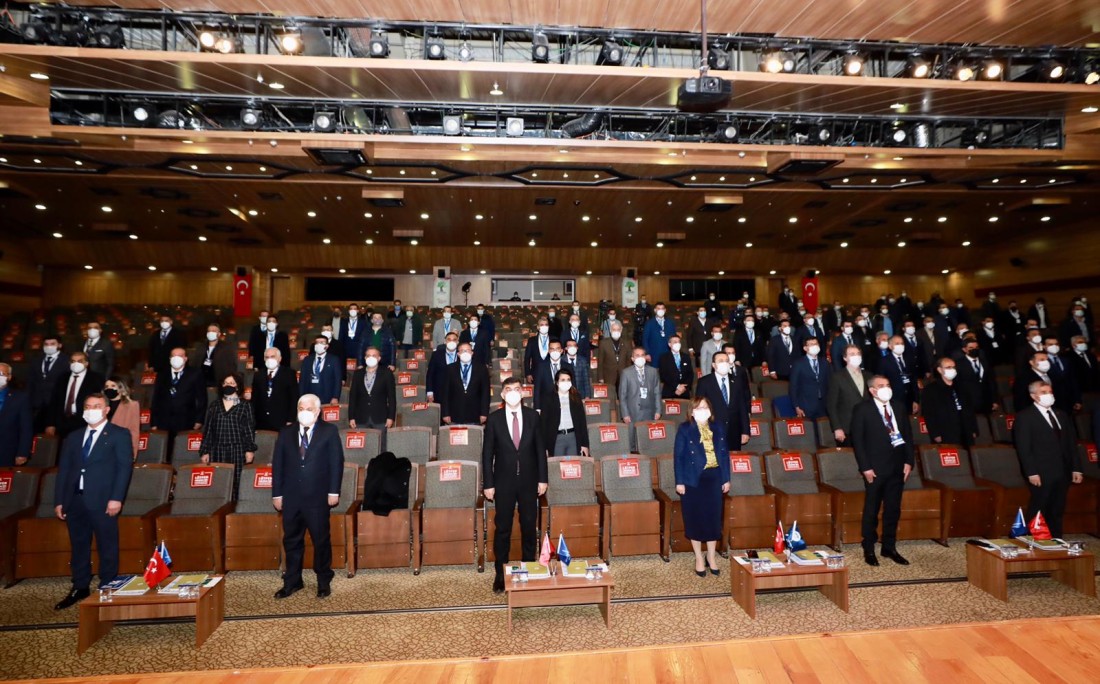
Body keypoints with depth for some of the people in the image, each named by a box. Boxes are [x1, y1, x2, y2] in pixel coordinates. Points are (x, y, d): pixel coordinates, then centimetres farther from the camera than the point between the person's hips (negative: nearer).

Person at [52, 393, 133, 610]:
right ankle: (80, 588, 25)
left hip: (102, 500, -5)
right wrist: (59, 500, 7)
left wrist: (116, 498, -15)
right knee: (78, 546, 13)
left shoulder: (119, 434, 1)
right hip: (75, 499, 5)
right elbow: (63, 470, 15)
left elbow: (125, 467, -6)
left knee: (107, 546, 1)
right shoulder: (73, 437, 17)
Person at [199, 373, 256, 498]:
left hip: (237, 451, -2)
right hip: (217, 451, 2)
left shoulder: (245, 406, 7)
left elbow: (250, 429, 3)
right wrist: (204, 451, 7)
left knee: (236, 483, -6)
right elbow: (207, 430, 13)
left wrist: (250, 450, -6)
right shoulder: (214, 406, 15)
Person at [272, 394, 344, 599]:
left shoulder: (329, 431, -1)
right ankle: (292, 581, 28)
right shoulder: (286, 433, 9)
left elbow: (336, 462, -4)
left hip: (318, 497, -3)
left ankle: (324, 582, 21)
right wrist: (277, 494, 3)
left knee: (321, 540, 6)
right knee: (291, 540, 13)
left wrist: (334, 491, -9)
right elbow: (277, 464, 8)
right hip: (291, 497, 3)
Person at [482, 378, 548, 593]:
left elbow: (540, 448, 2)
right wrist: (488, 484, -5)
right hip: (504, 482, -1)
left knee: (529, 527, 10)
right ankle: (500, 574, 22)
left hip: (529, 481, 1)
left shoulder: (533, 416, -1)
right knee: (502, 529, 8)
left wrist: (542, 478, -1)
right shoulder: (494, 419, -4)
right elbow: (487, 453, -2)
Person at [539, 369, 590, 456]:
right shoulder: (548, 398, 2)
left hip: (574, 437, 2)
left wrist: (585, 444, 3)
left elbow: (582, 420, 7)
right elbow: (543, 422, 0)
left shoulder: (576, 397, 9)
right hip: (557, 438, -2)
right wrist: (544, 447, -5)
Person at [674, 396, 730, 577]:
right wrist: (679, 481, -9)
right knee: (695, 519, 6)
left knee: (714, 518, 9)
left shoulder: (718, 427, 6)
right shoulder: (685, 428, -5)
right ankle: (699, 558, 21)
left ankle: (711, 557, 26)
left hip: (714, 478, 3)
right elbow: (678, 456, -5)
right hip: (693, 479, -3)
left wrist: (726, 478, 6)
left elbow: (725, 453, 10)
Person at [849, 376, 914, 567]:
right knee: (871, 510, 4)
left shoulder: (898, 408, 10)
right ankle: (869, 550, 14)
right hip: (875, 468, -5)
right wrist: (865, 467, -13)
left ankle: (889, 547, 24)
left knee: (893, 509, 11)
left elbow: (908, 435, 12)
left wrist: (908, 461, 3)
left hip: (897, 466, 5)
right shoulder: (862, 410, -6)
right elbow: (857, 440, -9)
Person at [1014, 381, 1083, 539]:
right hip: (1042, 474, -6)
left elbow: (1072, 443, 16)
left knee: (1057, 512, 11)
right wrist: (1031, 472, -16)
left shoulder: (1062, 415, 17)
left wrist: (1077, 468, 8)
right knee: (1038, 512, -2)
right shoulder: (1024, 416, -5)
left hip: (1063, 472, 6)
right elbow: (1024, 448, -10)